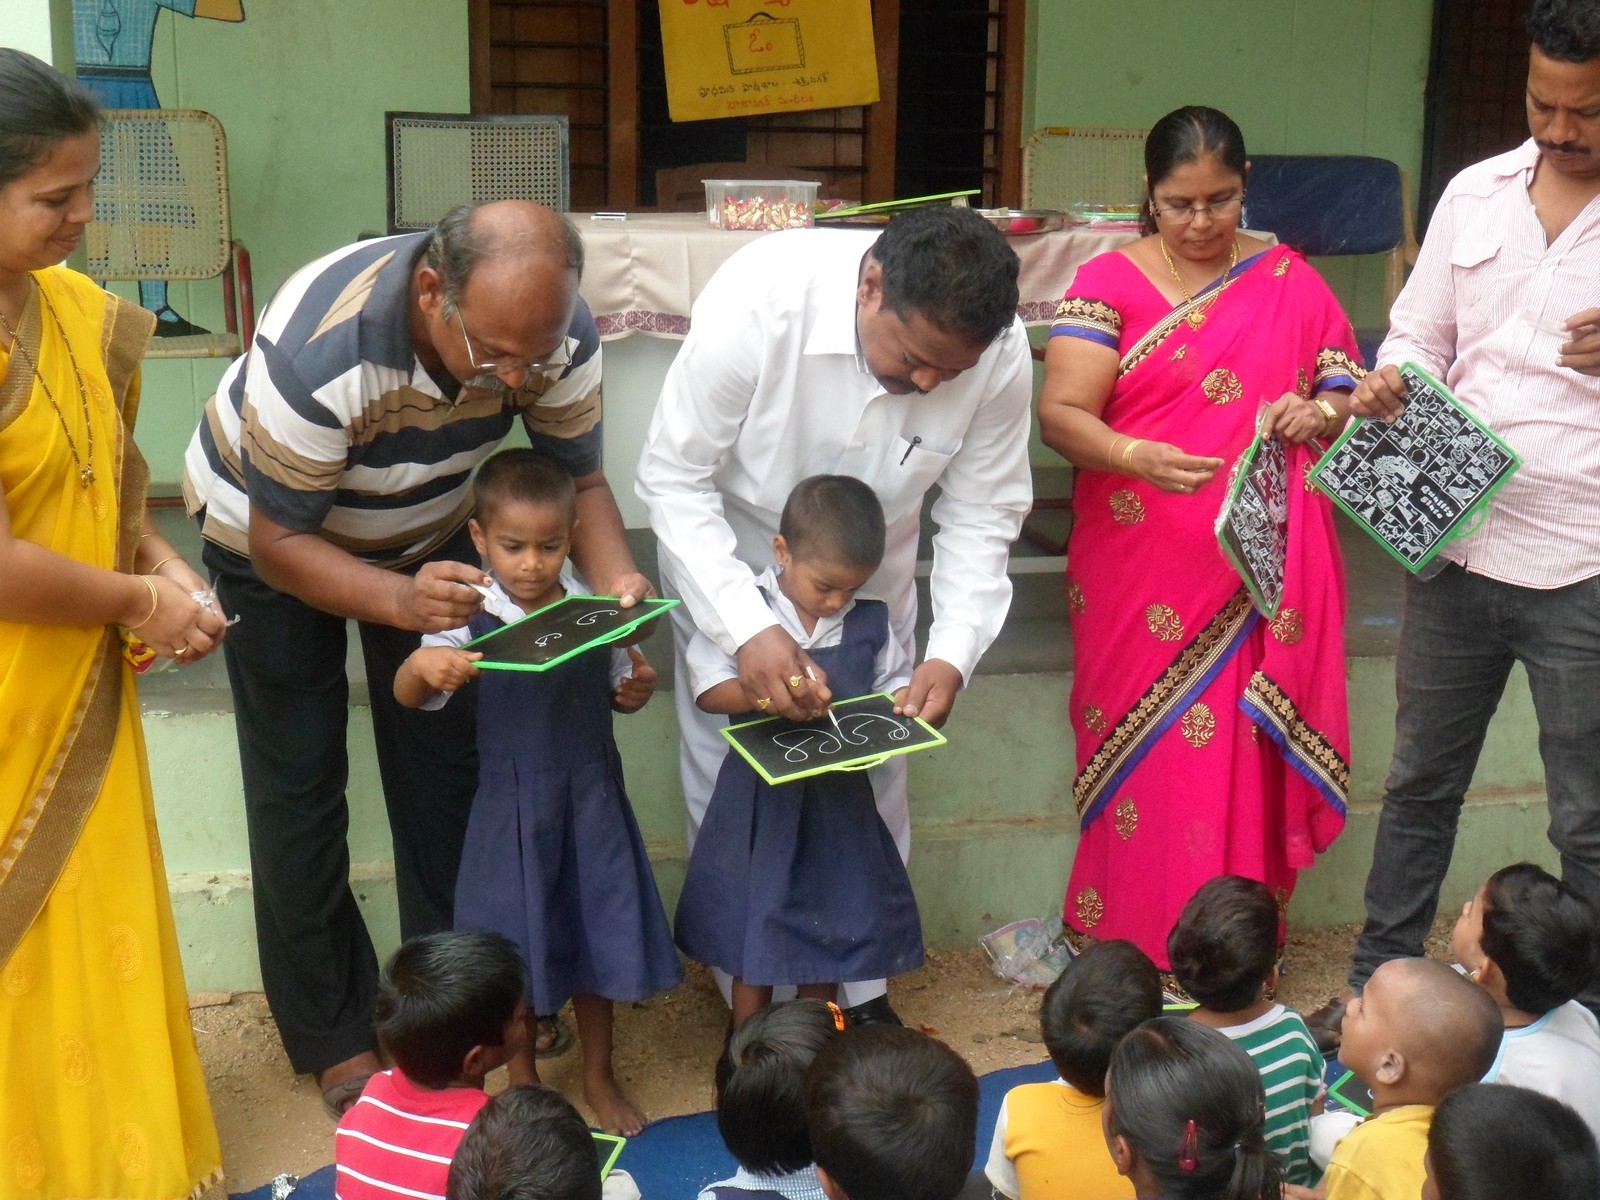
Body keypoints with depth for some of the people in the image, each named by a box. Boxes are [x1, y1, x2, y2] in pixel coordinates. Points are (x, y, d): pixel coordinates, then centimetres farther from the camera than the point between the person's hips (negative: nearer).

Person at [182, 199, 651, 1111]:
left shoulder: (557, 333, -29)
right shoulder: (320, 347, -41)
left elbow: (581, 479, -15)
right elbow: (280, 542, -30)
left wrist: (617, 581, -36)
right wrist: (400, 599, -50)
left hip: (428, 525, 4)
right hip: (272, 530, -3)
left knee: (446, 761, 3)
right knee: (299, 783, 0)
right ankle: (333, 1035, 17)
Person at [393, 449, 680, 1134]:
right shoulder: (470, 617, -12)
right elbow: (408, 696, -16)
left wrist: (637, 690, -13)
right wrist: (421, 663, -38)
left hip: (591, 798, 2)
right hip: (512, 807, -2)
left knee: (598, 936, 13)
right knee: (518, 948, 11)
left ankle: (598, 1076, 35)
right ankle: (523, 1079, 35)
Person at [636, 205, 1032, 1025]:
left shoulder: (999, 354, -26)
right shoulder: (755, 301, -35)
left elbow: (982, 514, -12)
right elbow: (673, 478, -26)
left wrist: (953, 651, -26)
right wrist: (747, 629, -37)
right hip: (725, 564, -2)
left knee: (873, 789, 9)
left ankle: (862, 989, 30)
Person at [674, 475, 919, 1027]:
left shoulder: (870, 621, 0)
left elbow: (896, 682, 11)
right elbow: (707, 688, -13)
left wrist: (900, 705, -12)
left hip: (838, 800, 3)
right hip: (758, 800, -3)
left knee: (829, 928, 15)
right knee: (753, 936, 8)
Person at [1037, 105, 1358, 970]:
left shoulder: (1291, 283, 10)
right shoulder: (1109, 282, 1)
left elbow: (1352, 395, 13)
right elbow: (1059, 412, -9)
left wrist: (1319, 416, -11)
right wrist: (1135, 457, -28)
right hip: (1140, 574, -2)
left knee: (1243, 760, 2)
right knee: (1147, 759, 0)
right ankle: (1131, 947, 14)